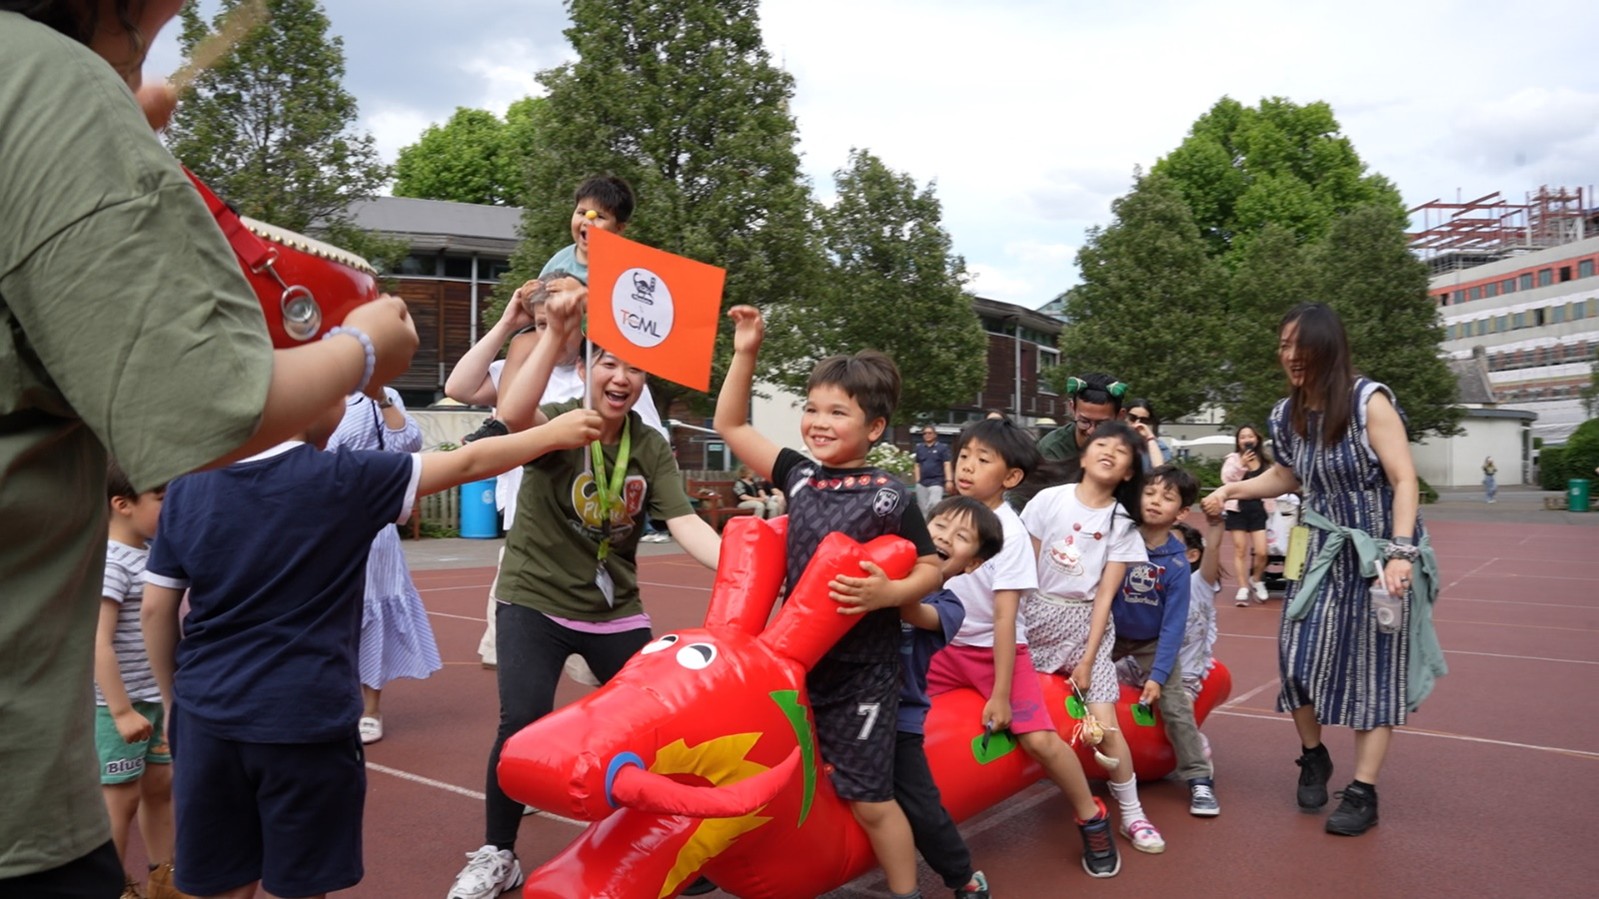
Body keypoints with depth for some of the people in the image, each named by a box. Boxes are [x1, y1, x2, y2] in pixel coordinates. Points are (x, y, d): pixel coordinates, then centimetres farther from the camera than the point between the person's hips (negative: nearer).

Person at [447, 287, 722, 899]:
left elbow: (686, 525, -15)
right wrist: (556, 334, -47)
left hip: (615, 608, 4)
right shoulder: (558, 424, -14)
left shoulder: (653, 449, -4)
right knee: (524, 721, -16)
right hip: (535, 599, -4)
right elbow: (512, 415, -38)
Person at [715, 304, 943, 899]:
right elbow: (731, 426, 7)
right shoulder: (798, 475, 1)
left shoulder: (890, 497, -12)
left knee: (868, 800, 5)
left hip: (861, 670, -5)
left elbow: (931, 570, -6)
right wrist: (745, 354, -1)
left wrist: (886, 593, -25)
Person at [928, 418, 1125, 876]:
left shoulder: (1010, 533, -17)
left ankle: (1092, 819, 10)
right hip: (946, 645, 5)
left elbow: (1005, 618, -19)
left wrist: (1000, 694, -18)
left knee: (1040, 739, -16)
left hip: (996, 648, -4)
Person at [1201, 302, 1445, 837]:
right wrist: (1232, 489, 6)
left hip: (1383, 554, -4)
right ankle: (1314, 757, 21)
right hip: (1327, 554, 5)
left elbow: (1404, 480, -18)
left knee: (1374, 670, 2)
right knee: (1298, 653, -5)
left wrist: (1400, 554, -26)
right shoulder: (1287, 415, 1)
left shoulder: (1369, 402, -16)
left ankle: (1363, 793, 12)